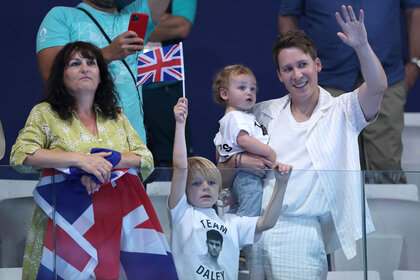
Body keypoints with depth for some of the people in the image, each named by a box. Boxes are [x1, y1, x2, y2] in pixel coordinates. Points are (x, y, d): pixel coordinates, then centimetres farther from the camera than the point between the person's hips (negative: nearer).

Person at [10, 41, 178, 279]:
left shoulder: (116, 116, 17)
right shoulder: (46, 114, 6)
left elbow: (147, 159, 8)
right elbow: (20, 154, -9)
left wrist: (106, 162, -11)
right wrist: (80, 160, -16)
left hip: (115, 222, 3)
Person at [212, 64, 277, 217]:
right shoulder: (235, 117, -11)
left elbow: (218, 143, 34)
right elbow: (243, 140, -26)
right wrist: (270, 153, -22)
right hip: (249, 176, -11)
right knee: (249, 218, -16)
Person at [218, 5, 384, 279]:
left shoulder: (341, 112, 6)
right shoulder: (264, 112, 16)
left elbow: (377, 87, -13)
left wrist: (362, 46, -29)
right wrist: (239, 160, -1)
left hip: (300, 232, -3)